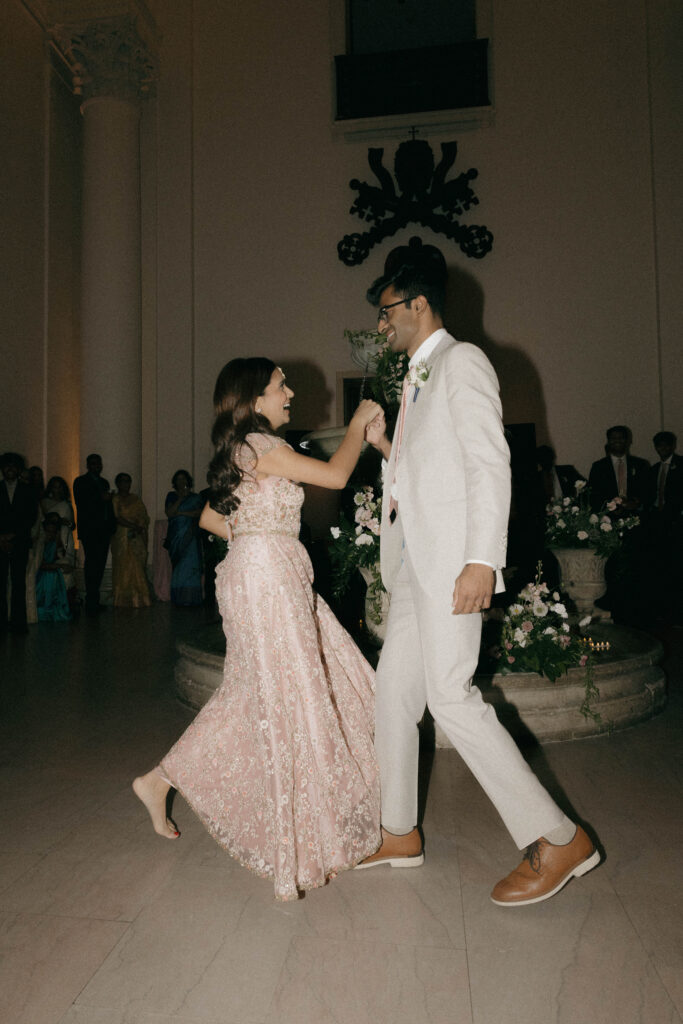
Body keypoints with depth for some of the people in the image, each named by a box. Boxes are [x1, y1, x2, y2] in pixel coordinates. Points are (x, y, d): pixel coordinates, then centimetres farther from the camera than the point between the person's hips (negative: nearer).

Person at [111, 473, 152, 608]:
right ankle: (123, 601, -3)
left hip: (136, 539, 3)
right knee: (122, 568, -5)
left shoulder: (136, 499, 17)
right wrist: (133, 526, -13)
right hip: (121, 539, -3)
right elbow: (117, 518, -7)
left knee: (138, 569, -3)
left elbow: (144, 518, 13)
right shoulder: (114, 500, 4)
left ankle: (138, 599, -3)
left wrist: (140, 528, -4)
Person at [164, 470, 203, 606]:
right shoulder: (171, 496, 13)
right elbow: (169, 513, -1)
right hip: (176, 537, 1)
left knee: (189, 566, -9)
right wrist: (181, 498, -7)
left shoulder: (194, 497, 11)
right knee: (177, 567, -5)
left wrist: (182, 513, -9)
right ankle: (179, 598, -4)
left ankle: (189, 598, -10)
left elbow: (199, 513, -2)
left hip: (190, 537, -1)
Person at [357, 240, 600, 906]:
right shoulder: (418, 378, 23)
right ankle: (399, 834, 24)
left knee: (451, 695, -11)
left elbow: (490, 463, -17)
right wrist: (383, 446, 15)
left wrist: (482, 559, -24)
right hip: (415, 560, 10)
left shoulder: (461, 361, -5)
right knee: (394, 688, 10)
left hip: (453, 559, -9)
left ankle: (558, 839, 4)